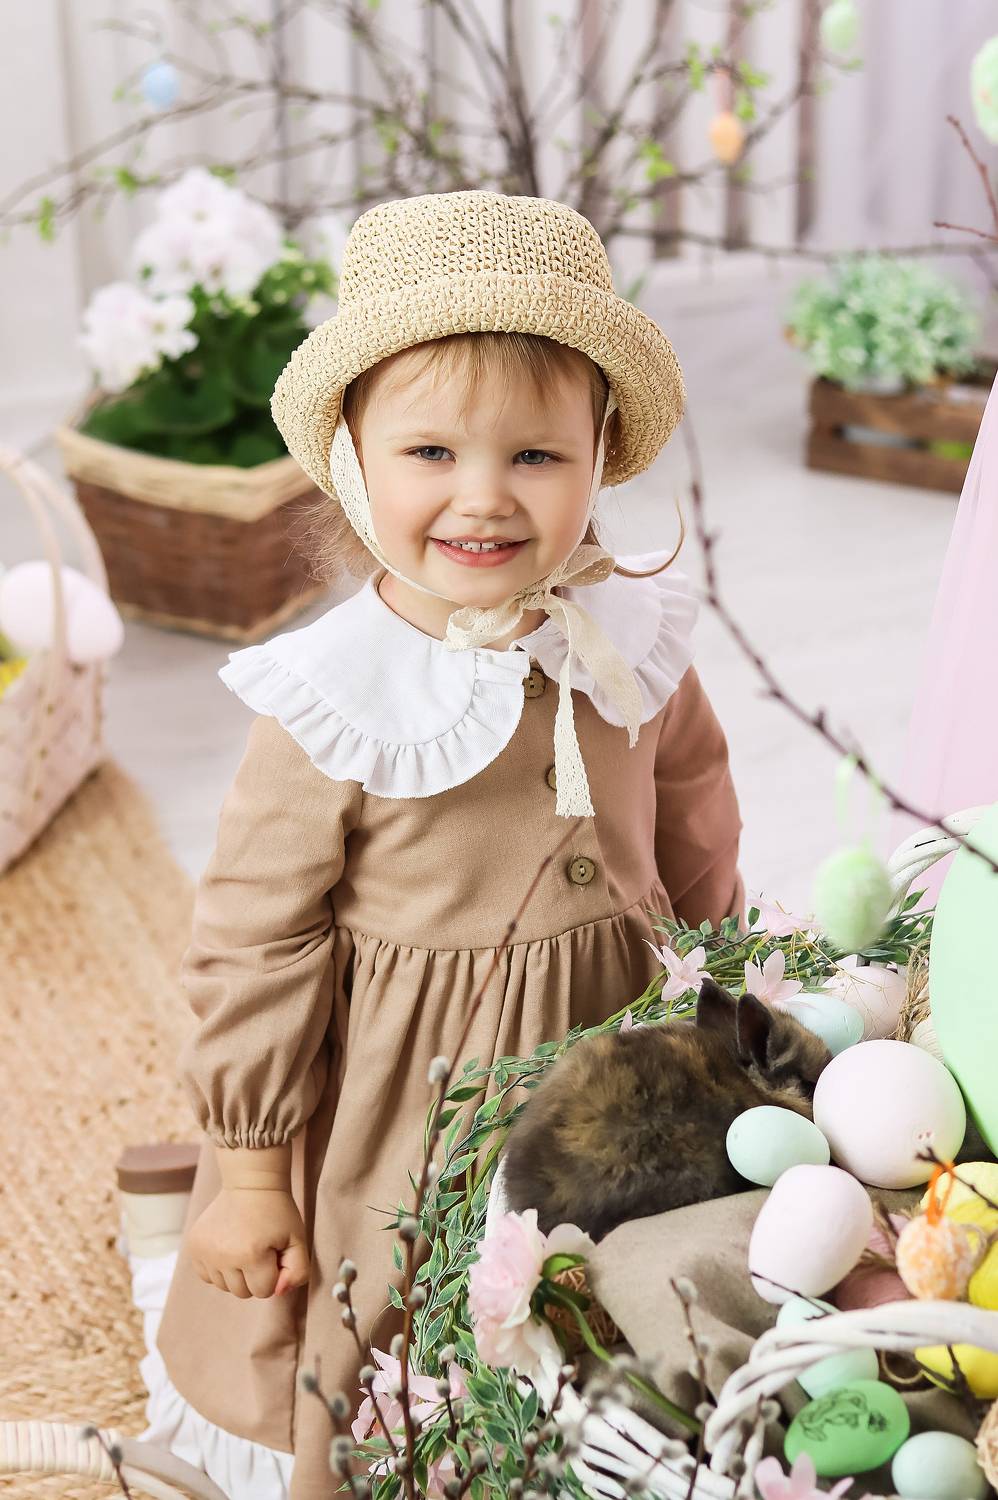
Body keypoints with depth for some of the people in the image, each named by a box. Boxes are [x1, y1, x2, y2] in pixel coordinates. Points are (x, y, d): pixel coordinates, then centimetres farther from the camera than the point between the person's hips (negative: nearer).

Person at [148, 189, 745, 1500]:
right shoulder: (331, 708, -21)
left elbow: (696, 831, 10)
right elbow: (254, 943, -14)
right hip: (400, 1124, -4)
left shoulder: (632, 650, -8)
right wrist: (249, 1174, -8)